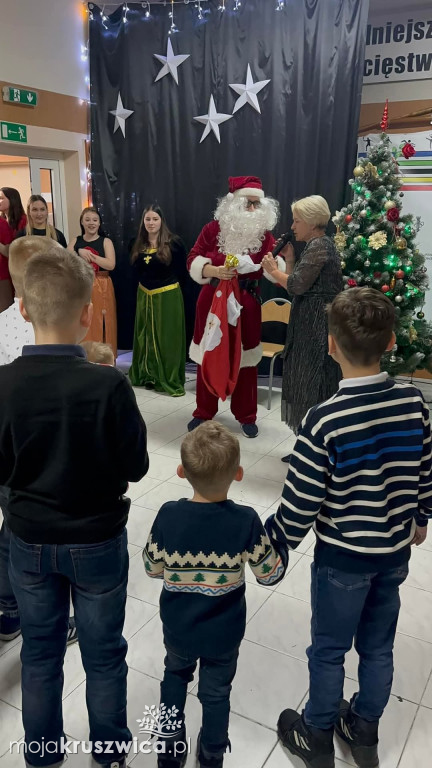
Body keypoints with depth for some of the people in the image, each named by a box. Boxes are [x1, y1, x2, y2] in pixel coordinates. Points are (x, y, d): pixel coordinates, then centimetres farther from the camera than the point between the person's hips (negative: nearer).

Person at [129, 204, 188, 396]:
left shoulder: (174, 243, -9)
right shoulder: (139, 245, 6)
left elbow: (182, 271, -4)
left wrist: (171, 286, 4)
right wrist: (145, 285, 8)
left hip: (168, 296, -5)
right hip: (144, 296, 6)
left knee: (168, 338, -1)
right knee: (146, 337, 11)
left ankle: (170, 380, 6)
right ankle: (148, 376, 23)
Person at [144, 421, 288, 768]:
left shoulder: (168, 515, -24)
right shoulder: (246, 521, -27)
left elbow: (153, 568, -9)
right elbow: (270, 574, -13)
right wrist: (282, 543, 4)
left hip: (177, 628, 1)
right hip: (224, 633, -1)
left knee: (175, 675, 30)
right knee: (216, 693, 24)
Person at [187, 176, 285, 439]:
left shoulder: (264, 234, 0)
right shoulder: (214, 229, -1)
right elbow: (194, 261, -3)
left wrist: (282, 255, -28)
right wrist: (216, 271, -21)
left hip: (246, 305, 0)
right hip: (213, 301, 0)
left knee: (245, 359, 7)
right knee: (208, 357, 8)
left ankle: (246, 416, 21)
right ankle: (204, 412, 24)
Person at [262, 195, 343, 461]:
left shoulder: (319, 246, -15)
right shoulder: (317, 245, 16)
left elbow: (297, 285, -18)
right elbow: (300, 283, 14)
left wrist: (273, 270, -4)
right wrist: (289, 257, 7)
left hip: (317, 325, -10)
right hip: (311, 324, 10)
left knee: (313, 384, -3)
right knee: (309, 384, 13)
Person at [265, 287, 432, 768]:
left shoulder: (325, 421, -27)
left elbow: (300, 503, -20)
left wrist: (273, 544, -3)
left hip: (342, 557, -5)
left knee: (328, 651, 17)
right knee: (378, 647, 23)